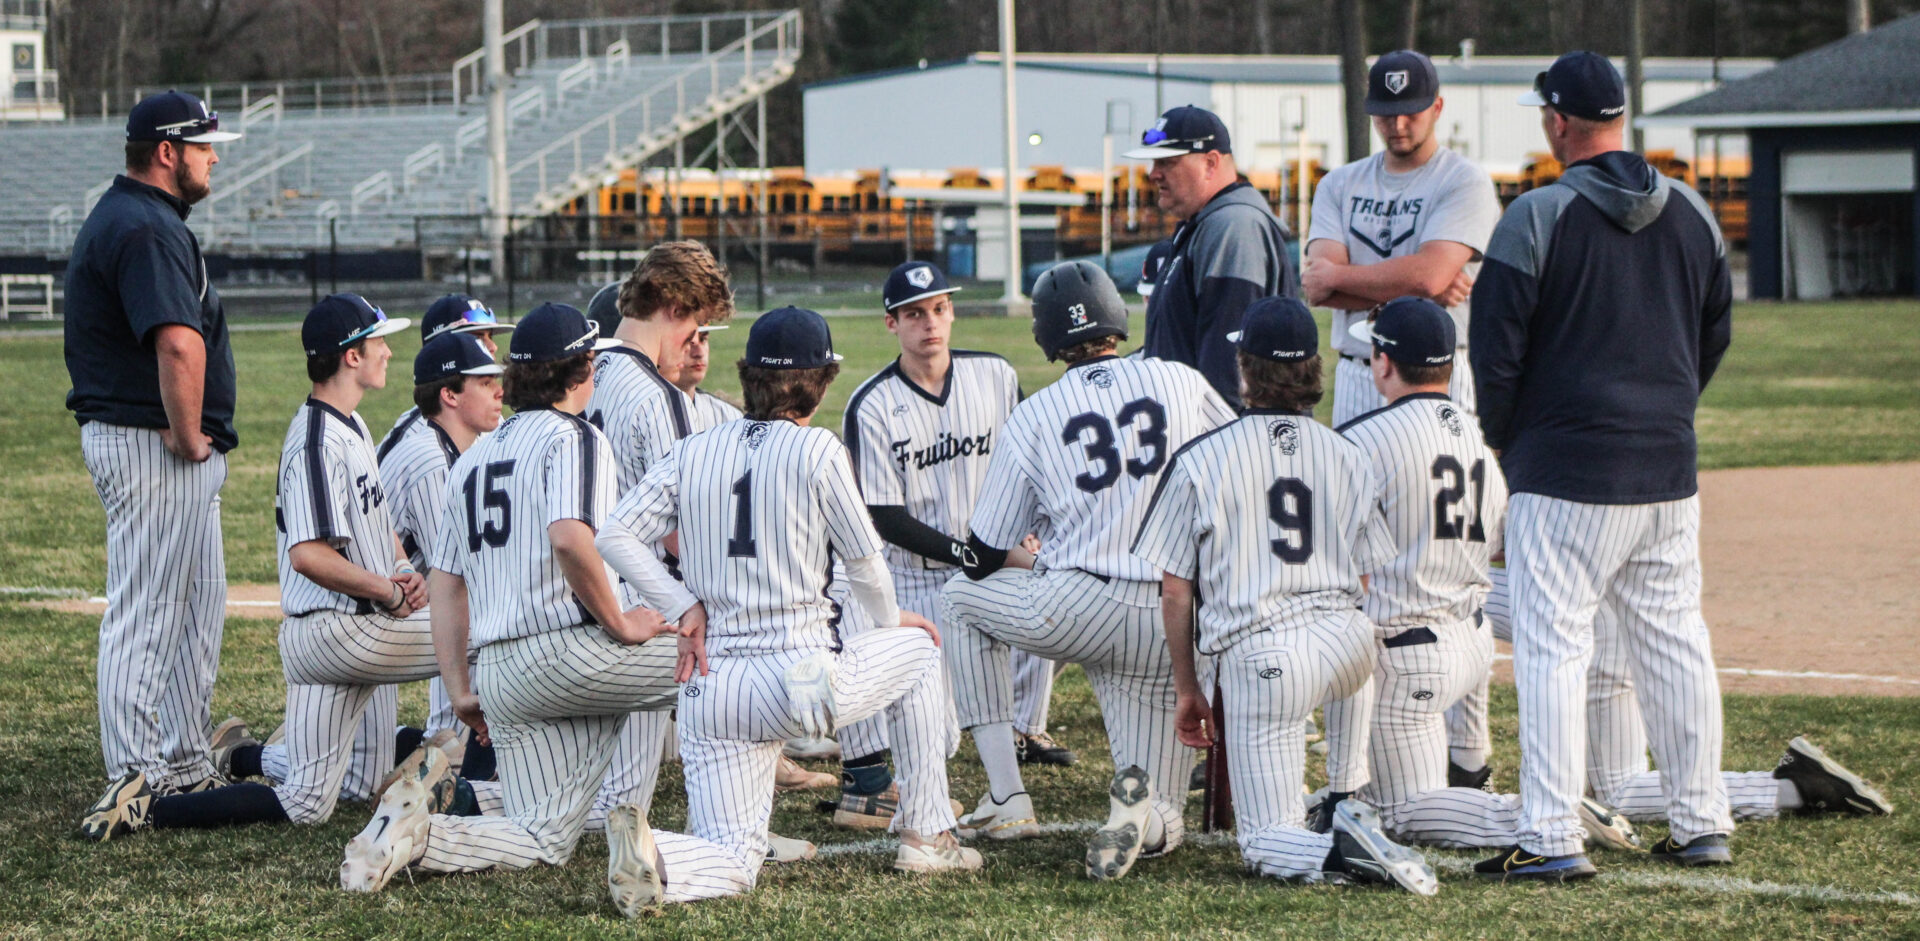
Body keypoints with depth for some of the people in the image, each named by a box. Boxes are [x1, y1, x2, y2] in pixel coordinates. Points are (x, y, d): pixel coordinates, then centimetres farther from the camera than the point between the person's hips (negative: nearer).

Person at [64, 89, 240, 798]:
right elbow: (180, 345, -32)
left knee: (199, 605, 18)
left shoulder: (122, 217, 17)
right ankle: (136, 785, -4)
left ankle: (185, 766, 25)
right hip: (154, 447, -11)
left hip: (180, 453, 11)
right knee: (144, 613, -7)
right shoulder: (146, 228, -18)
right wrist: (188, 436, -19)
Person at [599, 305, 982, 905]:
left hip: (711, 692, 4)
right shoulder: (816, 449, -4)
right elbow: (864, 560, 3)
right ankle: (926, 839, 26)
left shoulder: (691, 453, 8)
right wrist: (890, 623, 22)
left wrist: (684, 606, 5)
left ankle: (648, 852, -27)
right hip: (801, 677, -4)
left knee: (730, 865, 8)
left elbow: (615, 537, 1)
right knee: (918, 649, 27)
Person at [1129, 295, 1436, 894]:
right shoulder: (1347, 458, 10)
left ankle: (1341, 849, -29)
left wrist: (1187, 689, 12)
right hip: (1349, 642, 4)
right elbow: (1365, 581, 15)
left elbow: (1175, 591, 1)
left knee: (1262, 842, 2)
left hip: (1257, 657, -4)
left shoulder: (1200, 460, -1)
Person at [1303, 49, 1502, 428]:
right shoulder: (1339, 185, 14)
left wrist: (1336, 276, -3)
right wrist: (1418, 291, -11)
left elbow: (1429, 274, -15)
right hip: (1355, 380, 4)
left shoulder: (1466, 183, 0)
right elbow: (1319, 288, 0)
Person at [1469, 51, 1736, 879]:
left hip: (1565, 475, -6)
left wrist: (1501, 437, 6)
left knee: (1552, 650, -4)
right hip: (1670, 473, 6)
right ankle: (1701, 825, 15)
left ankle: (1553, 837, -7)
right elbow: (1716, 335, 15)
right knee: (1676, 645, 12)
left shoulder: (1538, 216, -11)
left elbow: (1496, 347, -9)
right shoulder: (1691, 213, 7)